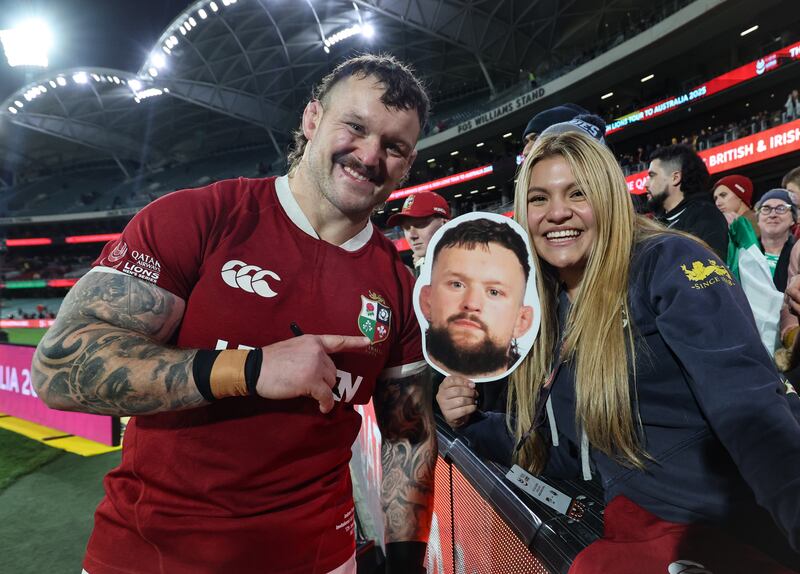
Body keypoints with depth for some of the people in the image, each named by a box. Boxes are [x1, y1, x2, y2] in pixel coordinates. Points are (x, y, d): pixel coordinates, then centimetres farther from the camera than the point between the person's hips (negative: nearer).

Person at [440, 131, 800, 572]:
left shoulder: (670, 265, -11)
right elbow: (567, 454, 10)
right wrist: (472, 423, -3)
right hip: (635, 529, 5)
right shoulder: (548, 316, 5)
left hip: (748, 533, -5)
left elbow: (752, 411, -23)